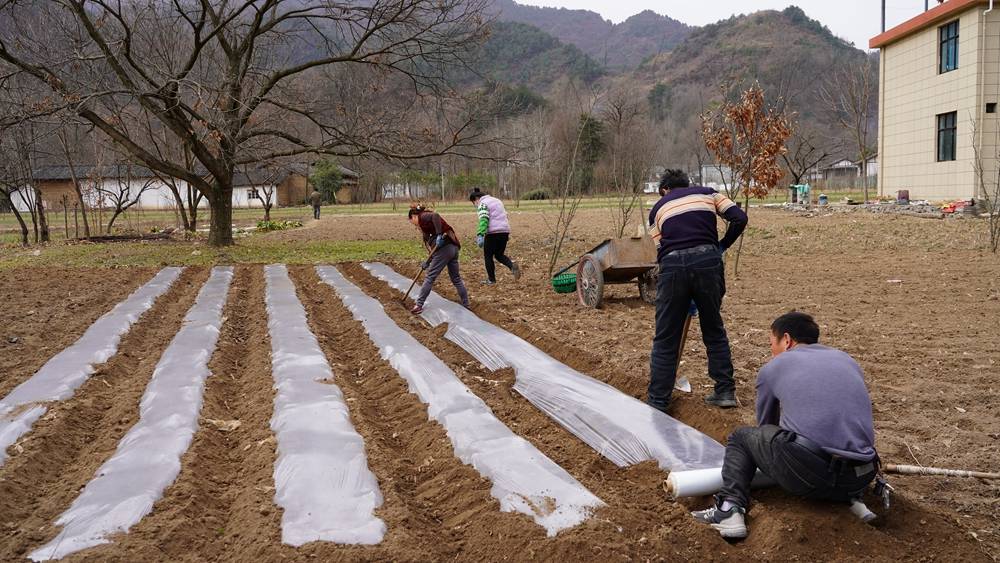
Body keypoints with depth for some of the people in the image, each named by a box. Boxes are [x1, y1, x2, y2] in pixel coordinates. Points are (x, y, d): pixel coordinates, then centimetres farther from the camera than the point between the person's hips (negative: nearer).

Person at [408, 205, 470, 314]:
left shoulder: (423, 216, 2)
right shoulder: (426, 221, 27)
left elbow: (435, 216, -22)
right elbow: (431, 244, 28)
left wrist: (439, 235, -28)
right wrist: (427, 262, 29)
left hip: (444, 248, -9)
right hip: (453, 247, 9)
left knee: (430, 277, -1)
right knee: (456, 278, 17)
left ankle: (419, 305, 3)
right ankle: (466, 305, 23)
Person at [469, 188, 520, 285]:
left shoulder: (483, 204, -4)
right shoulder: (497, 201, 22)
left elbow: (483, 220, -18)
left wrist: (480, 235, -25)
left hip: (493, 232, -8)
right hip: (505, 230, 8)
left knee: (488, 256, 8)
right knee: (499, 255, 18)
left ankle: (491, 279, 13)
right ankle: (512, 265, -10)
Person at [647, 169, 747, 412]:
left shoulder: (658, 208, 23)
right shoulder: (707, 193, 22)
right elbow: (739, 218, 7)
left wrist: (686, 298, 25)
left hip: (673, 266, -1)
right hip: (707, 261, 1)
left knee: (665, 339, 8)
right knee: (714, 331, 19)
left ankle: (657, 403, 12)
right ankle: (725, 391, 24)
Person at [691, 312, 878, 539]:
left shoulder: (773, 368, 12)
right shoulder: (847, 360, 22)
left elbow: (766, 423, 27)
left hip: (806, 473, -4)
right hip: (858, 481, 4)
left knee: (742, 437, 21)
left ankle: (730, 508, 3)